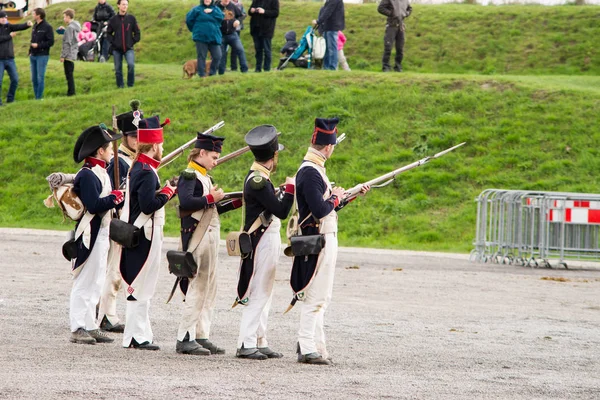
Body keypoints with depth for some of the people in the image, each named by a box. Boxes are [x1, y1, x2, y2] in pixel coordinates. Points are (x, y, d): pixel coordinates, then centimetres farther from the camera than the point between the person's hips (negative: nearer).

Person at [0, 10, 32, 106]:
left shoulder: (8, 26, 7)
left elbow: (19, 27, -10)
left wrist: (28, 24, -30)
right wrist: (9, 36, -11)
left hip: (10, 59, 4)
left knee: (15, 80, 3)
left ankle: (10, 99, 18)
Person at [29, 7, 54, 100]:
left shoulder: (47, 27, -9)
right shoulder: (35, 26, 13)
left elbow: (51, 42, -12)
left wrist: (38, 45, -17)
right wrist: (30, 51, 9)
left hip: (42, 56, -7)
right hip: (33, 56, 7)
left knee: (40, 78, -6)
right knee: (34, 79, 9)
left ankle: (39, 98, -1)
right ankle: (36, 97, 16)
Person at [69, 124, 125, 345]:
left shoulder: (102, 172, 15)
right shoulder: (87, 175, -17)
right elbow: (94, 205, -25)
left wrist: (117, 196, 0)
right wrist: (115, 198, -14)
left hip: (101, 233, 10)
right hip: (90, 235, -10)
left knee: (95, 282, 13)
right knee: (84, 282, -6)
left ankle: (90, 326, 19)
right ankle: (78, 329, -2)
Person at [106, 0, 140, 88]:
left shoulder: (131, 18, 3)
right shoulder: (113, 19, 4)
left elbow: (137, 33, 8)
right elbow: (108, 33, 11)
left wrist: (133, 42, -2)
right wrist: (113, 42, -2)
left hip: (128, 48, -1)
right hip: (117, 49, 1)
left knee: (131, 65, -21)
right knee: (118, 69, 4)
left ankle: (130, 85, -8)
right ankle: (120, 86, 15)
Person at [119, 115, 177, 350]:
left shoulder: (137, 168, 13)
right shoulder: (147, 172, -18)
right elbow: (148, 205, -25)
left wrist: (165, 191, 10)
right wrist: (167, 192, -11)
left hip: (135, 232, 10)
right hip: (145, 235, -10)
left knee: (140, 285, 15)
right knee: (142, 286, -6)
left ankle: (139, 333, 21)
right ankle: (137, 337, -3)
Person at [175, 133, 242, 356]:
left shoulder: (204, 177, 19)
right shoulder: (189, 175, -9)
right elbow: (186, 202, -25)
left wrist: (237, 203, 14)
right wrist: (212, 198, -17)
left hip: (211, 236, 10)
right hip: (197, 238, -10)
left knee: (209, 289, 9)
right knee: (197, 289, -10)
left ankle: (201, 336, 11)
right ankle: (185, 339, -8)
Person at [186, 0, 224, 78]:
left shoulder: (216, 9, 11)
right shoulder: (197, 9, 0)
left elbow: (221, 17, -2)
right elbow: (189, 20, 1)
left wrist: (212, 12, -11)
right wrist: (195, 29, 7)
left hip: (214, 38, 3)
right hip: (201, 37, -3)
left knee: (217, 56, -2)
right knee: (201, 56, 0)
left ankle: (212, 73, 10)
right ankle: (202, 74, 4)